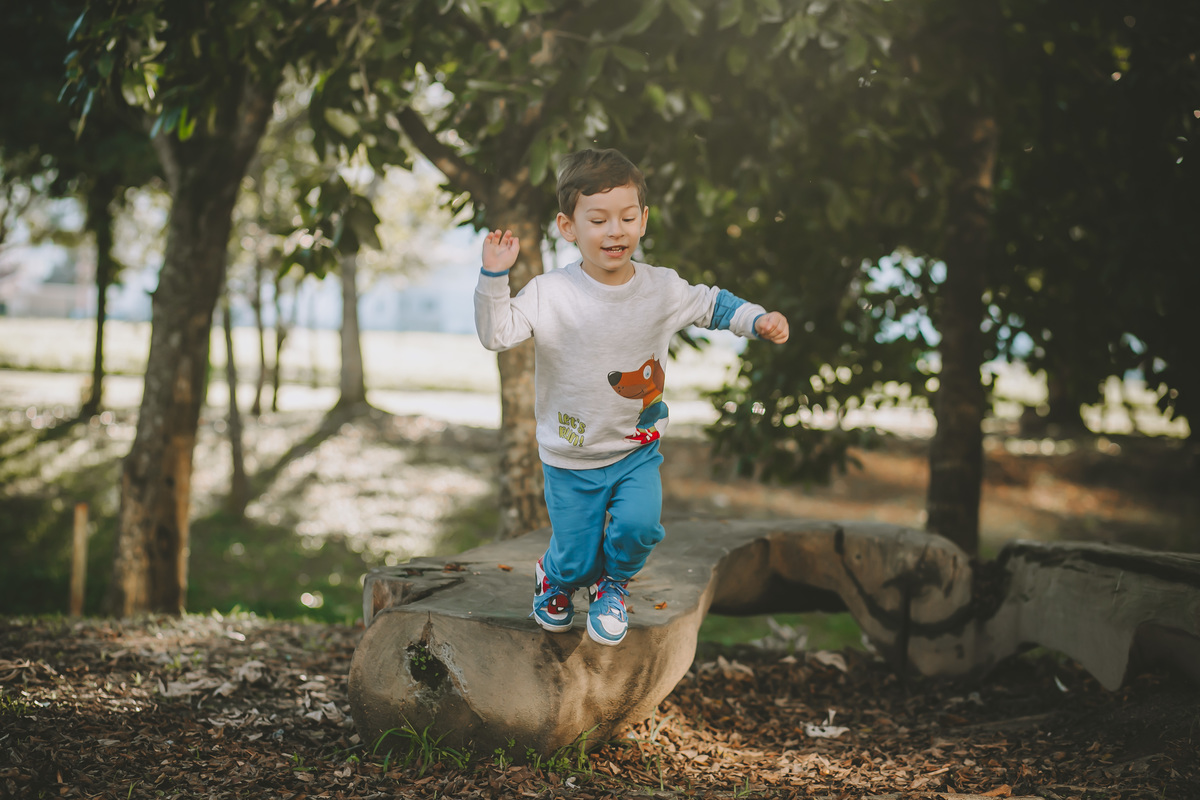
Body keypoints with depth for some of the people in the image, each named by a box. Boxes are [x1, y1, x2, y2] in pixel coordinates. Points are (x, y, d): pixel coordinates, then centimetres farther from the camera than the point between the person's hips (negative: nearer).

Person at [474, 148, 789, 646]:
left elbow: (711, 305, 10)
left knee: (638, 527, -20)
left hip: (639, 448, 2)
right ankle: (556, 577, 46)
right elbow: (497, 334, -22)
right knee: (576, 558, 6)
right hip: (571, 458, -2)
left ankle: (612, 585, 16)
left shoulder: (663, 290, -6)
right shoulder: (549, 295, -16)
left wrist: (759, 321, -4)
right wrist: (494, 277, -34)